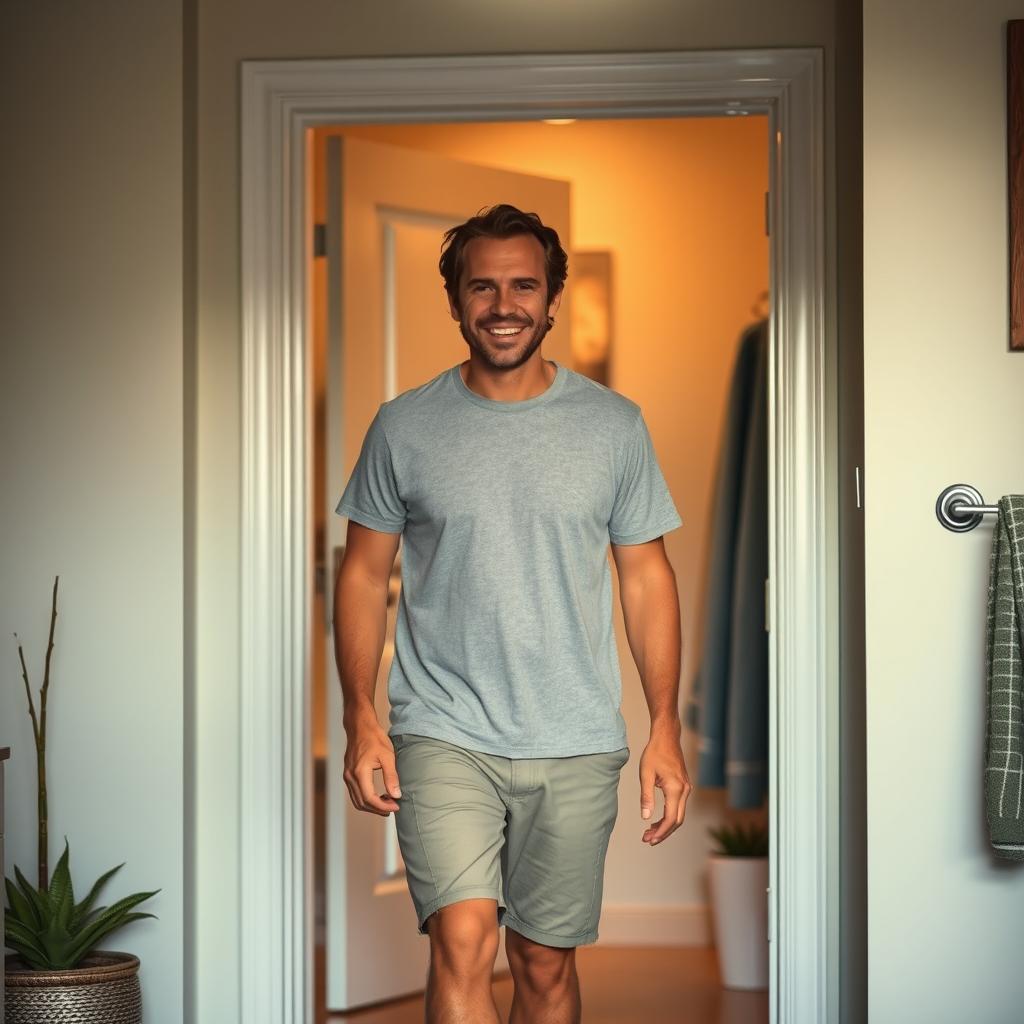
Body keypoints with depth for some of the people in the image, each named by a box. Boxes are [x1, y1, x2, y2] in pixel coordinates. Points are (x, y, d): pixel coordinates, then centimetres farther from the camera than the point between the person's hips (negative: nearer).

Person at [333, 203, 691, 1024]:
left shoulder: (614, 425, 3)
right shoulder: (403, 428, 1)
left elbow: (646, 576, 6)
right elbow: (365, 574, 5)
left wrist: (666, 729, 0)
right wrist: (361, 718, -5)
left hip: (576, 747, 2)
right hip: (444, 735, -1)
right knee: (464, 944, -17)